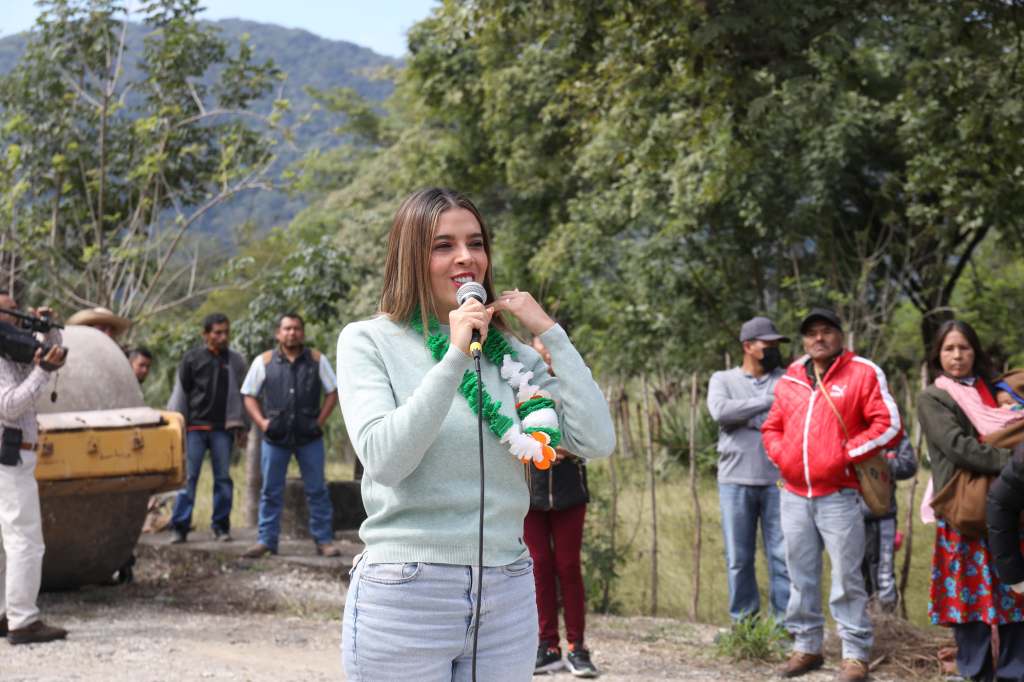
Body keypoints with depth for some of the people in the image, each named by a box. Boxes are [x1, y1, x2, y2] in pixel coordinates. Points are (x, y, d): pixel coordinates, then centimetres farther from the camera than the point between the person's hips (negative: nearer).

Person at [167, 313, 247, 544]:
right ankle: (180, 527, -2)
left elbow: (239, 394, 16)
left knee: (223, 478, 2)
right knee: (188, 477, -4)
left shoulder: (235, 361, 11)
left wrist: (240, 425, 12)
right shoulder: (192, 358, 4)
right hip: (195, 427, -2)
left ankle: (221, 526, 10)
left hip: (222, 429, 2)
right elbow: (180, 392, 6)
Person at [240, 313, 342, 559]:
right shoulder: (264, 361, 6)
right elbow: (248, 395, 9)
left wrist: (320, 420, -1)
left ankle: (324, 540, 6)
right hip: (275, 437, 0)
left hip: (309, 437, 0)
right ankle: (266, 540, 9)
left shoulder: (317, 360, 7)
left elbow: (332, 392, 11)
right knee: (271, 491, 3)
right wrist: (261, 422, -5)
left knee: (317, 490, 2)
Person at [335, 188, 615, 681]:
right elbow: (384, 459, -16)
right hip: (405, 597, -3)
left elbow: (597, 441, -2)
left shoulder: (509, 351, 8)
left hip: (507, 597, 4)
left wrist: (549, 334, -3)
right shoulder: (368, 340, -2)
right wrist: (455, 358, -19)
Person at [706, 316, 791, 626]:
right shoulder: (723, 379, 9)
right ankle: (743, 621, 15)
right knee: (738, 558, 6)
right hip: (735, 482, 0)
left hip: (778, 481, 0)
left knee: (782, 555, 0)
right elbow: (720, 411, -12)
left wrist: (746, 417, -10)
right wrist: (767, 402, -9)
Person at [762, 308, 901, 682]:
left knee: (846, 578, -3)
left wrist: (844, 456, -12)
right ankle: (806, 646, 20)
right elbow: (771, 427, 24)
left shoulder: (863, 373, -1)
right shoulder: (789, 380, 14)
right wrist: (781, 455, 3)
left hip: (838, 496, -5)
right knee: (801, 576, 11)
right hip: (794, 496, 5)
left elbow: (889, 426, -7)